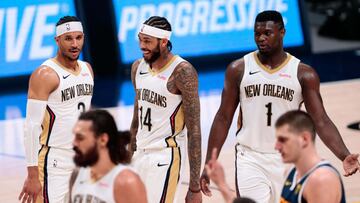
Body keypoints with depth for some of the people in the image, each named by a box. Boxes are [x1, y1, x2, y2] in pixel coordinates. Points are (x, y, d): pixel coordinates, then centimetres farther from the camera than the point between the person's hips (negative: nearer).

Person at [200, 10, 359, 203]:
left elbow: (321, 122, -6)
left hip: (287, 161, 1)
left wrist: (344, 156, -22)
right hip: (250, 159, -1)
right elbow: (223, 118, 4)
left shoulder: (303, 74, -1)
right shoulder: (238, 69, 0)